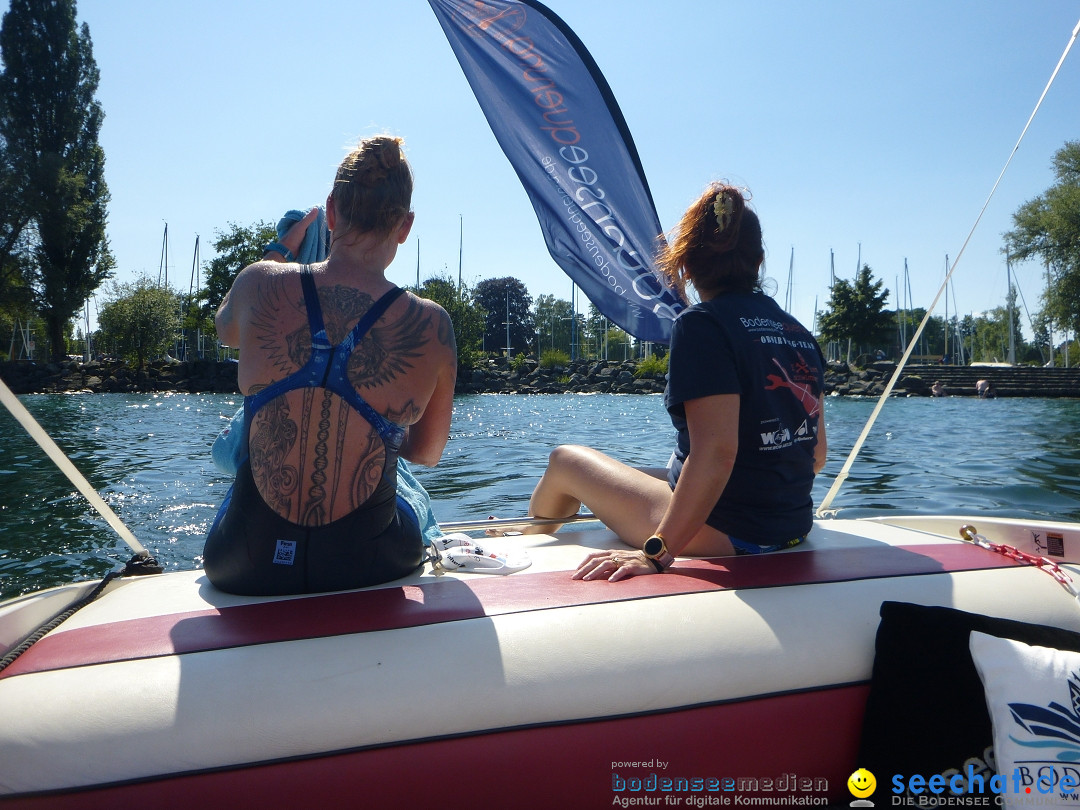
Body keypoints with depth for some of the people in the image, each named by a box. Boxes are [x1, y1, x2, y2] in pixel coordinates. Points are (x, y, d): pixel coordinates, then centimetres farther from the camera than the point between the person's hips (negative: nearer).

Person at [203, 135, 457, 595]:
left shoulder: (261, 285, -12)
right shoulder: (431, 327, -13)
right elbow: (427, 453, 2)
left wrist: (281, 249, 27)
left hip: (249, 565, 1)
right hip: (368, 563, -1)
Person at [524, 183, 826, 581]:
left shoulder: (702, 324, -16)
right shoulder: (798, 333, 6)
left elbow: (716, 452, -27)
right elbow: (817, 454, 11)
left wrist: (656, 553, -26)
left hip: (723, 534, -8)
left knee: (566, 460, 9)